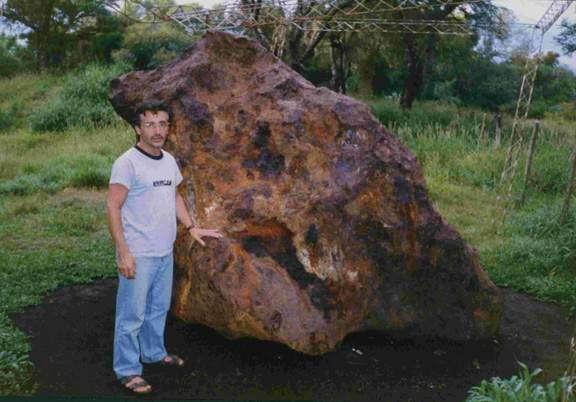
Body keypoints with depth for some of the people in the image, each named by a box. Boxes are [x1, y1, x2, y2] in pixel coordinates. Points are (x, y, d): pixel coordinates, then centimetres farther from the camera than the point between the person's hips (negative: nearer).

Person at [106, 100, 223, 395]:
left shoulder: (169, 161, 8)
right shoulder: (127, 163, -15)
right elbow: (113, 207, -17)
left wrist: (192, 227, 13)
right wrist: (123, 252, -21)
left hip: (165, 252, 7)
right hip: (138, 255, -7)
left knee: (159, 308, 21)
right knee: (132, 315, 2)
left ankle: (154, 352, 39)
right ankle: (127, 370, 15)